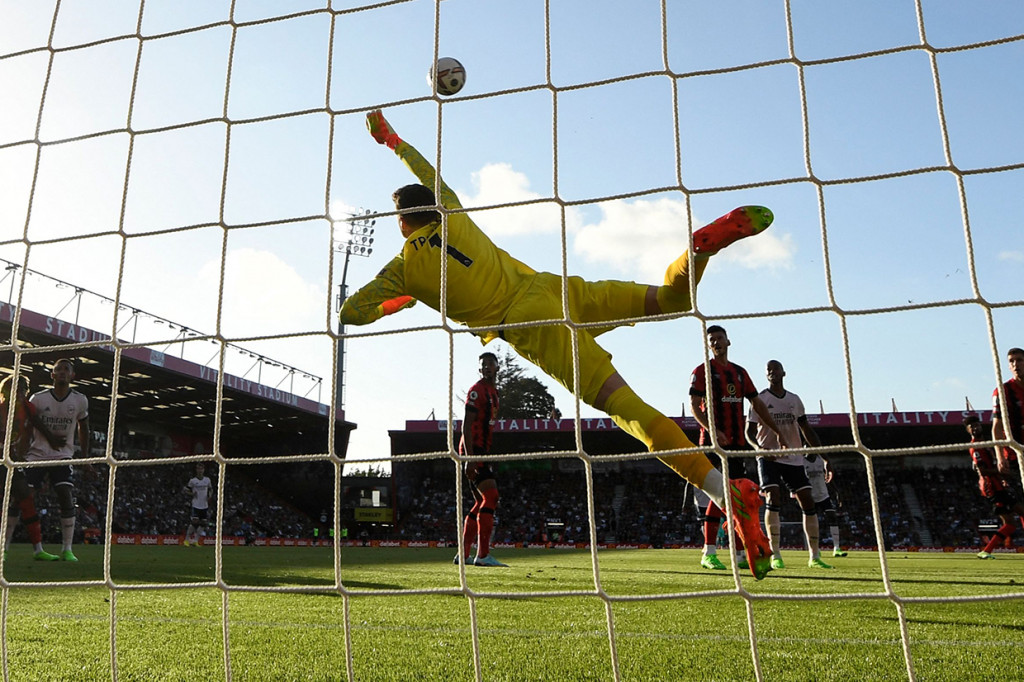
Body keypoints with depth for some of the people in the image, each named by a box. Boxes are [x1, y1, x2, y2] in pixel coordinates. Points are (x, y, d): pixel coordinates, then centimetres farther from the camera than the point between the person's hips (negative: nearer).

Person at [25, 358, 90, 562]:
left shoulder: (80, 401, -1)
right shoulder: (38, 399, -5)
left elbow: (83, 428, 14)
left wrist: (85, 457, 13)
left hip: (63, 457, 0)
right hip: (37, 455, 0)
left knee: (67, 500, -10)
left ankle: (67, 549, -5)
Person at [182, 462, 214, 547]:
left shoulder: (207, 480, 5)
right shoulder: (192, 480, -4)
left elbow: (211, 489, 21)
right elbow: (184, 490, 3)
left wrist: (210, 496, 2)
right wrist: (192, 494, -12)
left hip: (205, 506, 4)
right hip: (196, 505, -4)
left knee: (203, 523, 3)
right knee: (194, 522, -10)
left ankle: (196, 541, 12)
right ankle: (187, 539, 5)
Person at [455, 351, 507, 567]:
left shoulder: (493, 391, 19)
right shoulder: (477, 390, -9)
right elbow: (466, 426, -17)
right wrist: (469, 457, -24)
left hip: (481, 450, 10)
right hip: (473, 450, -10)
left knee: (481, 502, 11)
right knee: (490, 496, -15)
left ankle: (463, 554, 16)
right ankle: (483, 555, -15)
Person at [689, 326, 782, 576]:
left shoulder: (740, 372, 18)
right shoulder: (702, 371, -1)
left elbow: (757, 404, 20)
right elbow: (694, 406, -10)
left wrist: (779, 433, 15)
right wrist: (712, 431, -25)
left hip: (737, 442, 6)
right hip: (714, 441, -6)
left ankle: (742, 555, 12)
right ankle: (709, 553, -7)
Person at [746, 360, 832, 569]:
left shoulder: (795, 400, 12)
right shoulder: (760, 399, 0)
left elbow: (807, 430, 17)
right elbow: (749, 432, -3)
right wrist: (761, 448, -23)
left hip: (794, 458, 4)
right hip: (769, 458, -4)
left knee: (808, 502, 1)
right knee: (773, 499, -18)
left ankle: (814, 556, 11)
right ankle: (775, 555, -11)